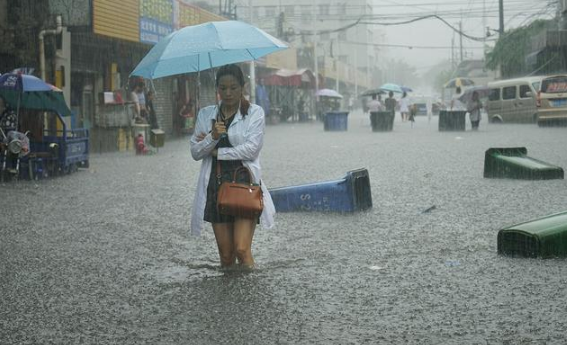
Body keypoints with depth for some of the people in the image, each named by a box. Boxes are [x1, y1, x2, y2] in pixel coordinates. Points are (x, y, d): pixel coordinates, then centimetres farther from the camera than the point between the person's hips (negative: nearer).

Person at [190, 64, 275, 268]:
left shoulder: (255, 113, 0)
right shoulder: (206, 115, 11)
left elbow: (251, 149, -10)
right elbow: (195, 152, 5)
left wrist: (215, 151, -4)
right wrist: (212, 137, -14)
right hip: (216, 187, 4)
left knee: (242, 249, -15)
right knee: (226, 255, 5)